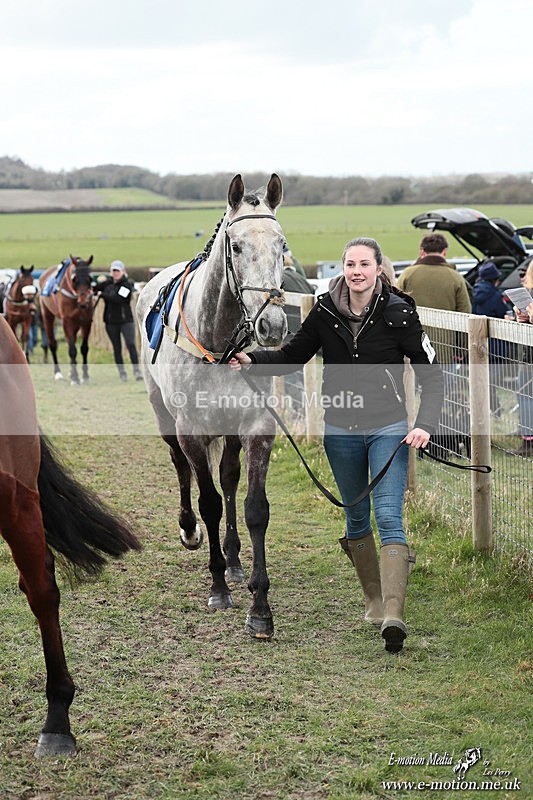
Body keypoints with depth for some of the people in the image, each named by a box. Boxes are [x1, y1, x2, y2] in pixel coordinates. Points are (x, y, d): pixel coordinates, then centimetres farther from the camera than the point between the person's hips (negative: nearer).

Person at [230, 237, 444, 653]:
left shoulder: (399, 313, -10)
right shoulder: (325, 312, -3)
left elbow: (431, 373, -7)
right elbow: (291, 357, 7)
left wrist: (425, 424, -19)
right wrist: (252, 360, -11)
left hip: (388, 430, -4)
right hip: (340, 431, 4)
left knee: (389, 517, -14)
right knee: (356, 518, 15)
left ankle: (394, 615, -22)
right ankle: (374, 599, 34)